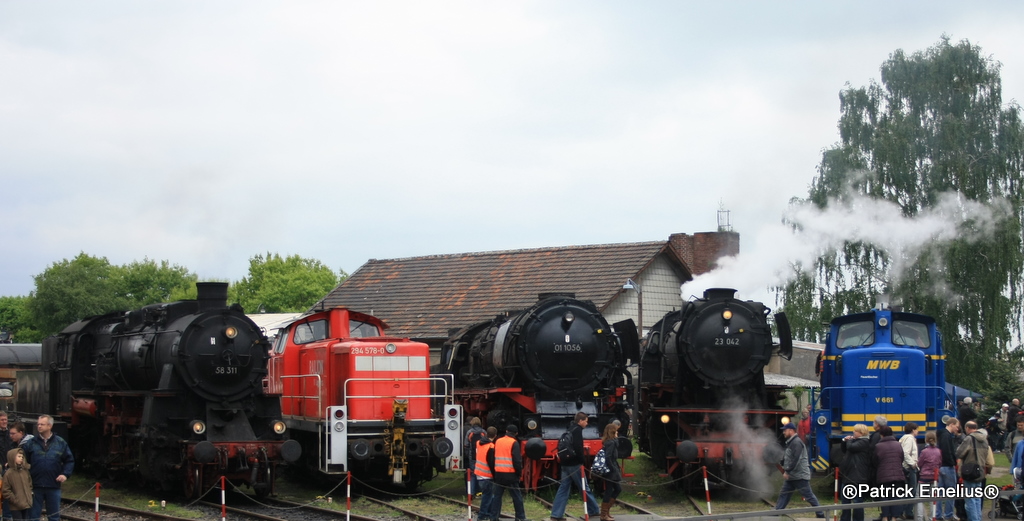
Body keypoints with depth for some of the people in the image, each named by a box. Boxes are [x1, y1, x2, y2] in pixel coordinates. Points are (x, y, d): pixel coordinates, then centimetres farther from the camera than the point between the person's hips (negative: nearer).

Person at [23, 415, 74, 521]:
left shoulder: (60, 443, 2)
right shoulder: (31, 443, 1)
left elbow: (69, 461, 8)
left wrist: (65, 474, -6)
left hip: (54, 486, 0)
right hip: (35, 487, 0)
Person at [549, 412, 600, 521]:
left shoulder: (570, 430, 17)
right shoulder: (577, 430, -11)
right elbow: (577, 447, -22)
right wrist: (581, 461, -15)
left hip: (566, 464, 9)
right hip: (575, 464, -9)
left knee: (563, 488, 6)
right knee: (585, 488, 3)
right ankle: (593, 510, 14)